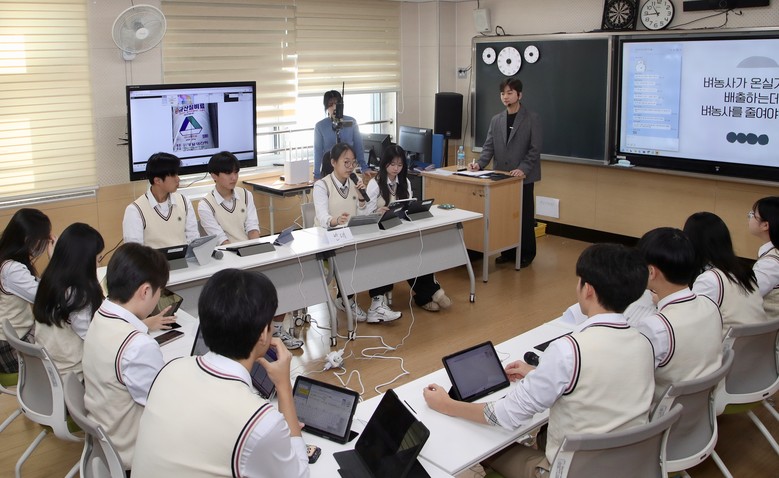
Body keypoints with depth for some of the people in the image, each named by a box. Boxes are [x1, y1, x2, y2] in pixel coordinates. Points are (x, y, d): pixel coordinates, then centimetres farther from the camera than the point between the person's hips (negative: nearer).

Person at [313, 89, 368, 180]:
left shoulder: (351, 122, -3)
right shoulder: (320, 126, -4)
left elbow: (358, 146, 3)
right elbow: (318, 151, 0)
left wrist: (364, 168, 5)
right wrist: (317, 175, 2)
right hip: (328, 168, -1)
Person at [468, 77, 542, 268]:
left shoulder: (532, 119, -4)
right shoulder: (496, 120, 10)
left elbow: (535, 149, -9)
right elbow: (489, 147, 5)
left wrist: (523, 169, -21)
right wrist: (480, 164, -12)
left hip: (523, 178, -4)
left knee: (524, 216, 3)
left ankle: (526, 253, 14)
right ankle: (508, 251, 19)